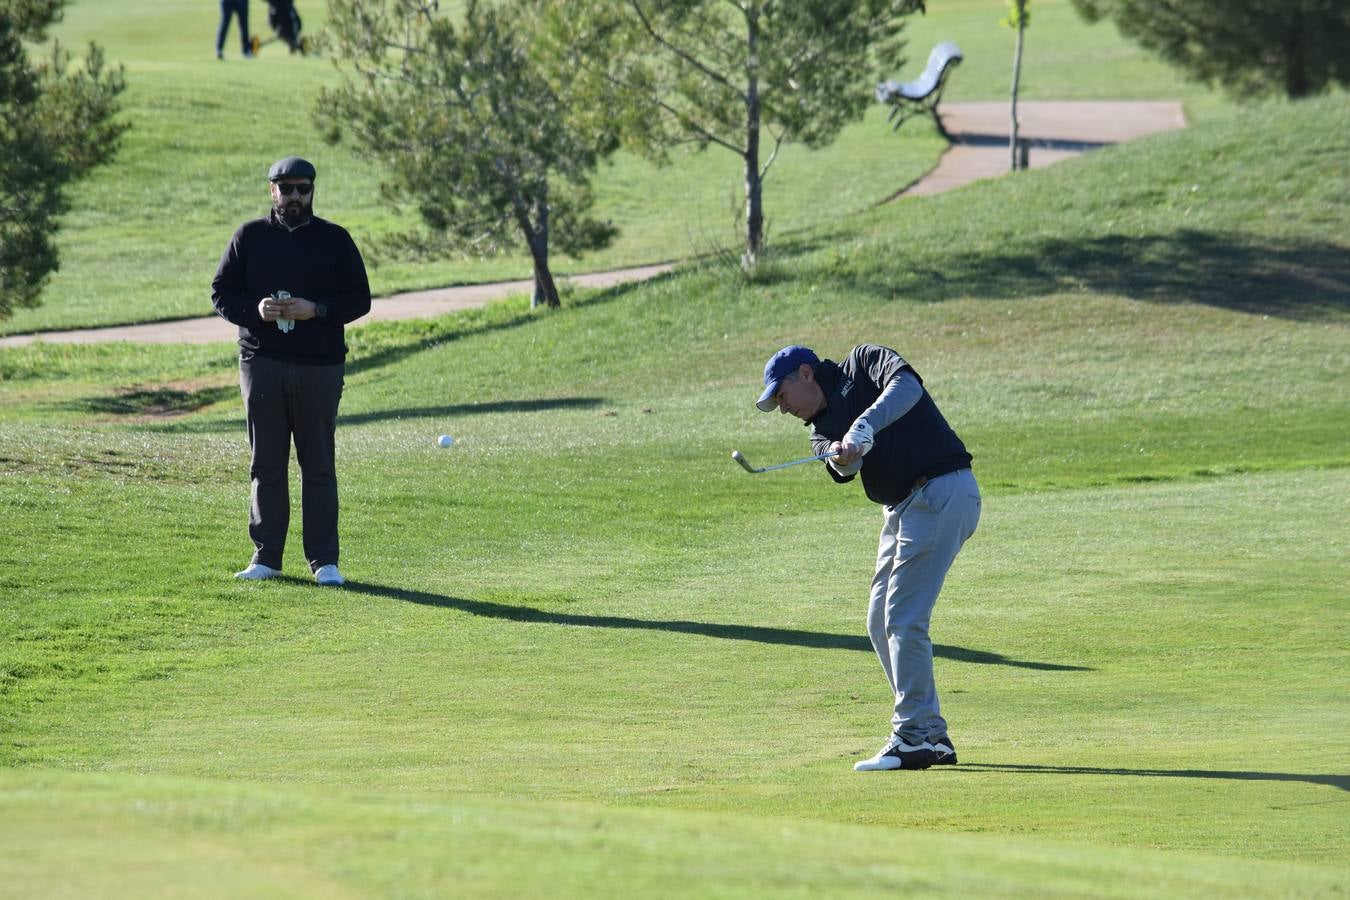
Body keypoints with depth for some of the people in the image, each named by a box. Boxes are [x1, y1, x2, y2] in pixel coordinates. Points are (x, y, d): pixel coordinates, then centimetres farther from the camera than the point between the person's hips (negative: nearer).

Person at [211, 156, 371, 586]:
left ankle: (324, 560, 2)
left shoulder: (335, 240, 6)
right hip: (261, 363, 1)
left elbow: (359, 299, 4)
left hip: (319, 367, -1)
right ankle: (266, 556, 9)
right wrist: (255, 309, -11)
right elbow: (221, 293, 9)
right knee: (266, 464, 3)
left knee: (319, 465, 0)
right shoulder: (249, 236, 9)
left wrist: (315, 310, -13)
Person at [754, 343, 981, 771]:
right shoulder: (822, 427, 18)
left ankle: (914, 738, -11)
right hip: (902, 507, 10)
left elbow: (907, 386, -21)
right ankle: (932, 736, 16)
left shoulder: (863, 362, 0)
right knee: (881, 622, 11)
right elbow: (842, 468, -4)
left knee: (903, 618, -13)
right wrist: (842, 456, -27)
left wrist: (864, 427, -32)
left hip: (941, 491, -10)